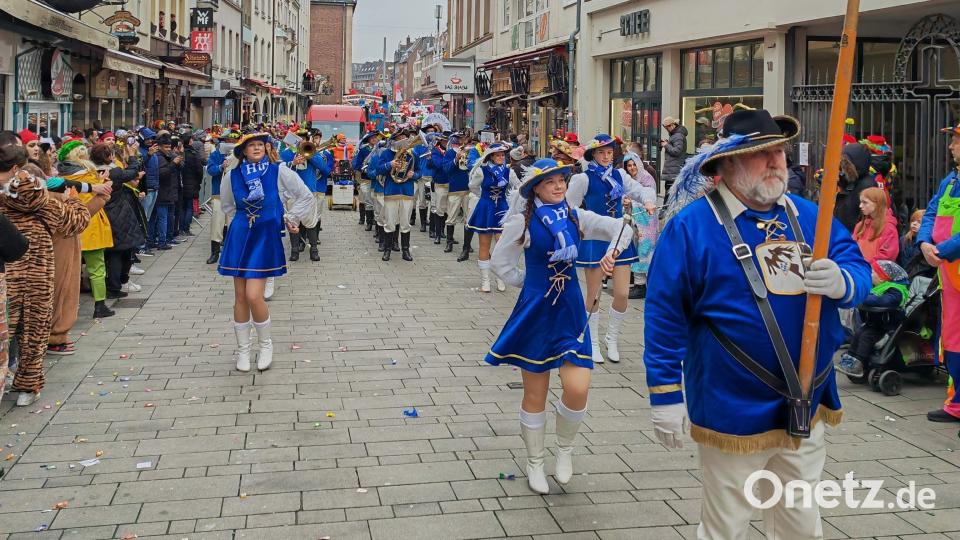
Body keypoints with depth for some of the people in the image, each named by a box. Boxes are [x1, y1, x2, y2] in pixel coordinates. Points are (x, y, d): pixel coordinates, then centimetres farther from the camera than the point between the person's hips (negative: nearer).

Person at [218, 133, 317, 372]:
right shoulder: (232, 176, 3)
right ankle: (243, 349, 20)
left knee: (254, 296, -11)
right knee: (240, 296, 5)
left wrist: (290, 219, 5)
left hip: (266, 237, -3)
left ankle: (266, 344, 12)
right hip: (239, 236, 3)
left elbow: (306, 196, 2)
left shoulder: (278, 171, -4)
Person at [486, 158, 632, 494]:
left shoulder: (576, 217, 3)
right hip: (536, 311, -2)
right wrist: (529, 283, 1)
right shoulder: (523, 222, -6)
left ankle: (564, 448, 18)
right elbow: (500, 262, 1)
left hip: (571, 311, 2)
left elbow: (622, 228, 2)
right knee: (535, 393, 7)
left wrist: (612, 252, -16)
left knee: (578, 388, -12)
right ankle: (534, 462, 27)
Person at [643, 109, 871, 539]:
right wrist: (665, 394, -11)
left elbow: (860, 270, 5)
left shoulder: (808, 216, 5)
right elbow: (665, 314, -11)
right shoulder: (691, 227, -11)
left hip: (806, 412, 5)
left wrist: (841, 282, -19)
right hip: (734, 413, -5)